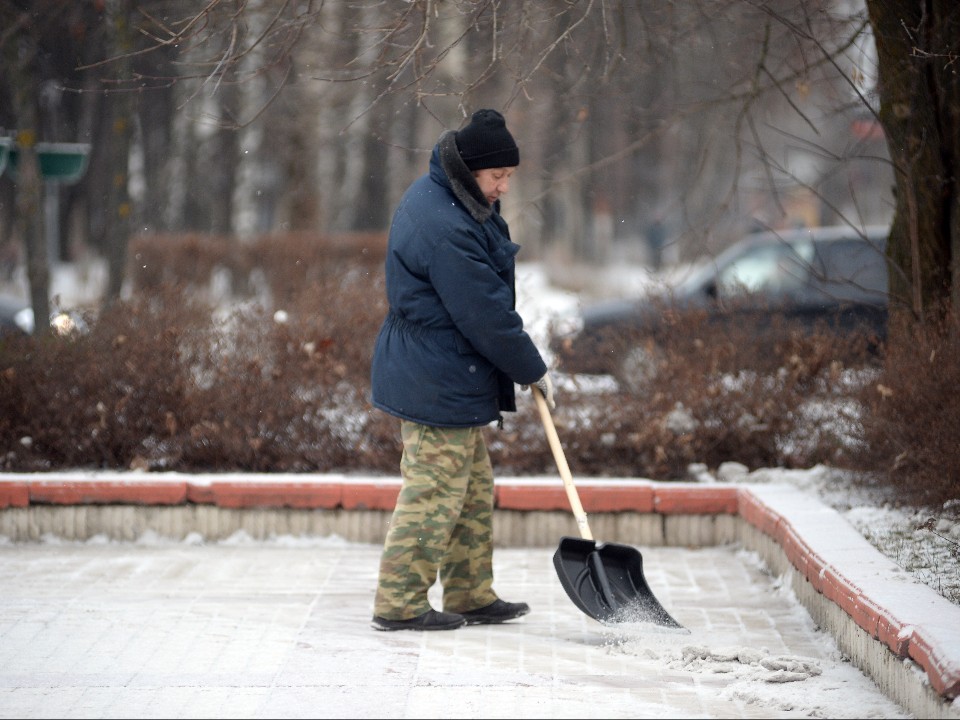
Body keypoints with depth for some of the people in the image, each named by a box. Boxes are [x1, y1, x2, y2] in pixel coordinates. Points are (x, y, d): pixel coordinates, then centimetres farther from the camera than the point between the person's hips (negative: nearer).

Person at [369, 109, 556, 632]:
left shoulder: (435, 195, 9)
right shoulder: (445, 230, -25)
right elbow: (485, 316, -21)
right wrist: (534, 371, -8)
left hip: (447, 381, 11)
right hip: (438, 385, -11)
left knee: (473, 490, 17)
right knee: (434, 493, -4)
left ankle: (471, 597, 26)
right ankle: (399, 604, 3)